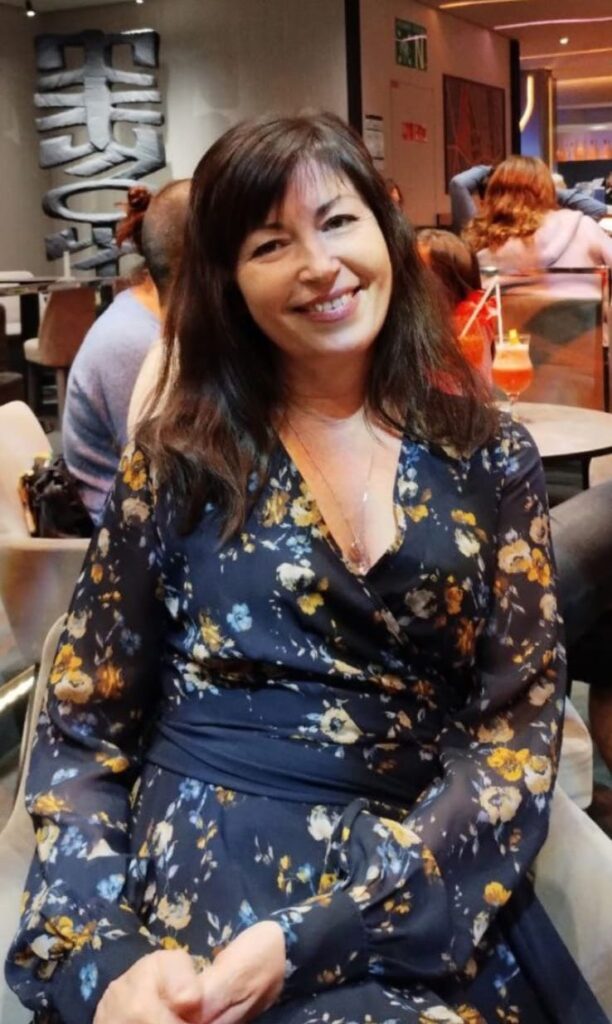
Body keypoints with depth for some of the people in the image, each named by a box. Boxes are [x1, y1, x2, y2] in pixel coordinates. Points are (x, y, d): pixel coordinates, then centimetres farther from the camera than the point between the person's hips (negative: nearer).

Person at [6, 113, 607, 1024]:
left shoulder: (490, 462, 4)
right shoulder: (178, 463, 2)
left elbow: (521, 723, -1)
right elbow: (82, 733, 5)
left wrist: (304, 938, -13)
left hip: (427, 910, 2)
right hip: (199, 910, -1)